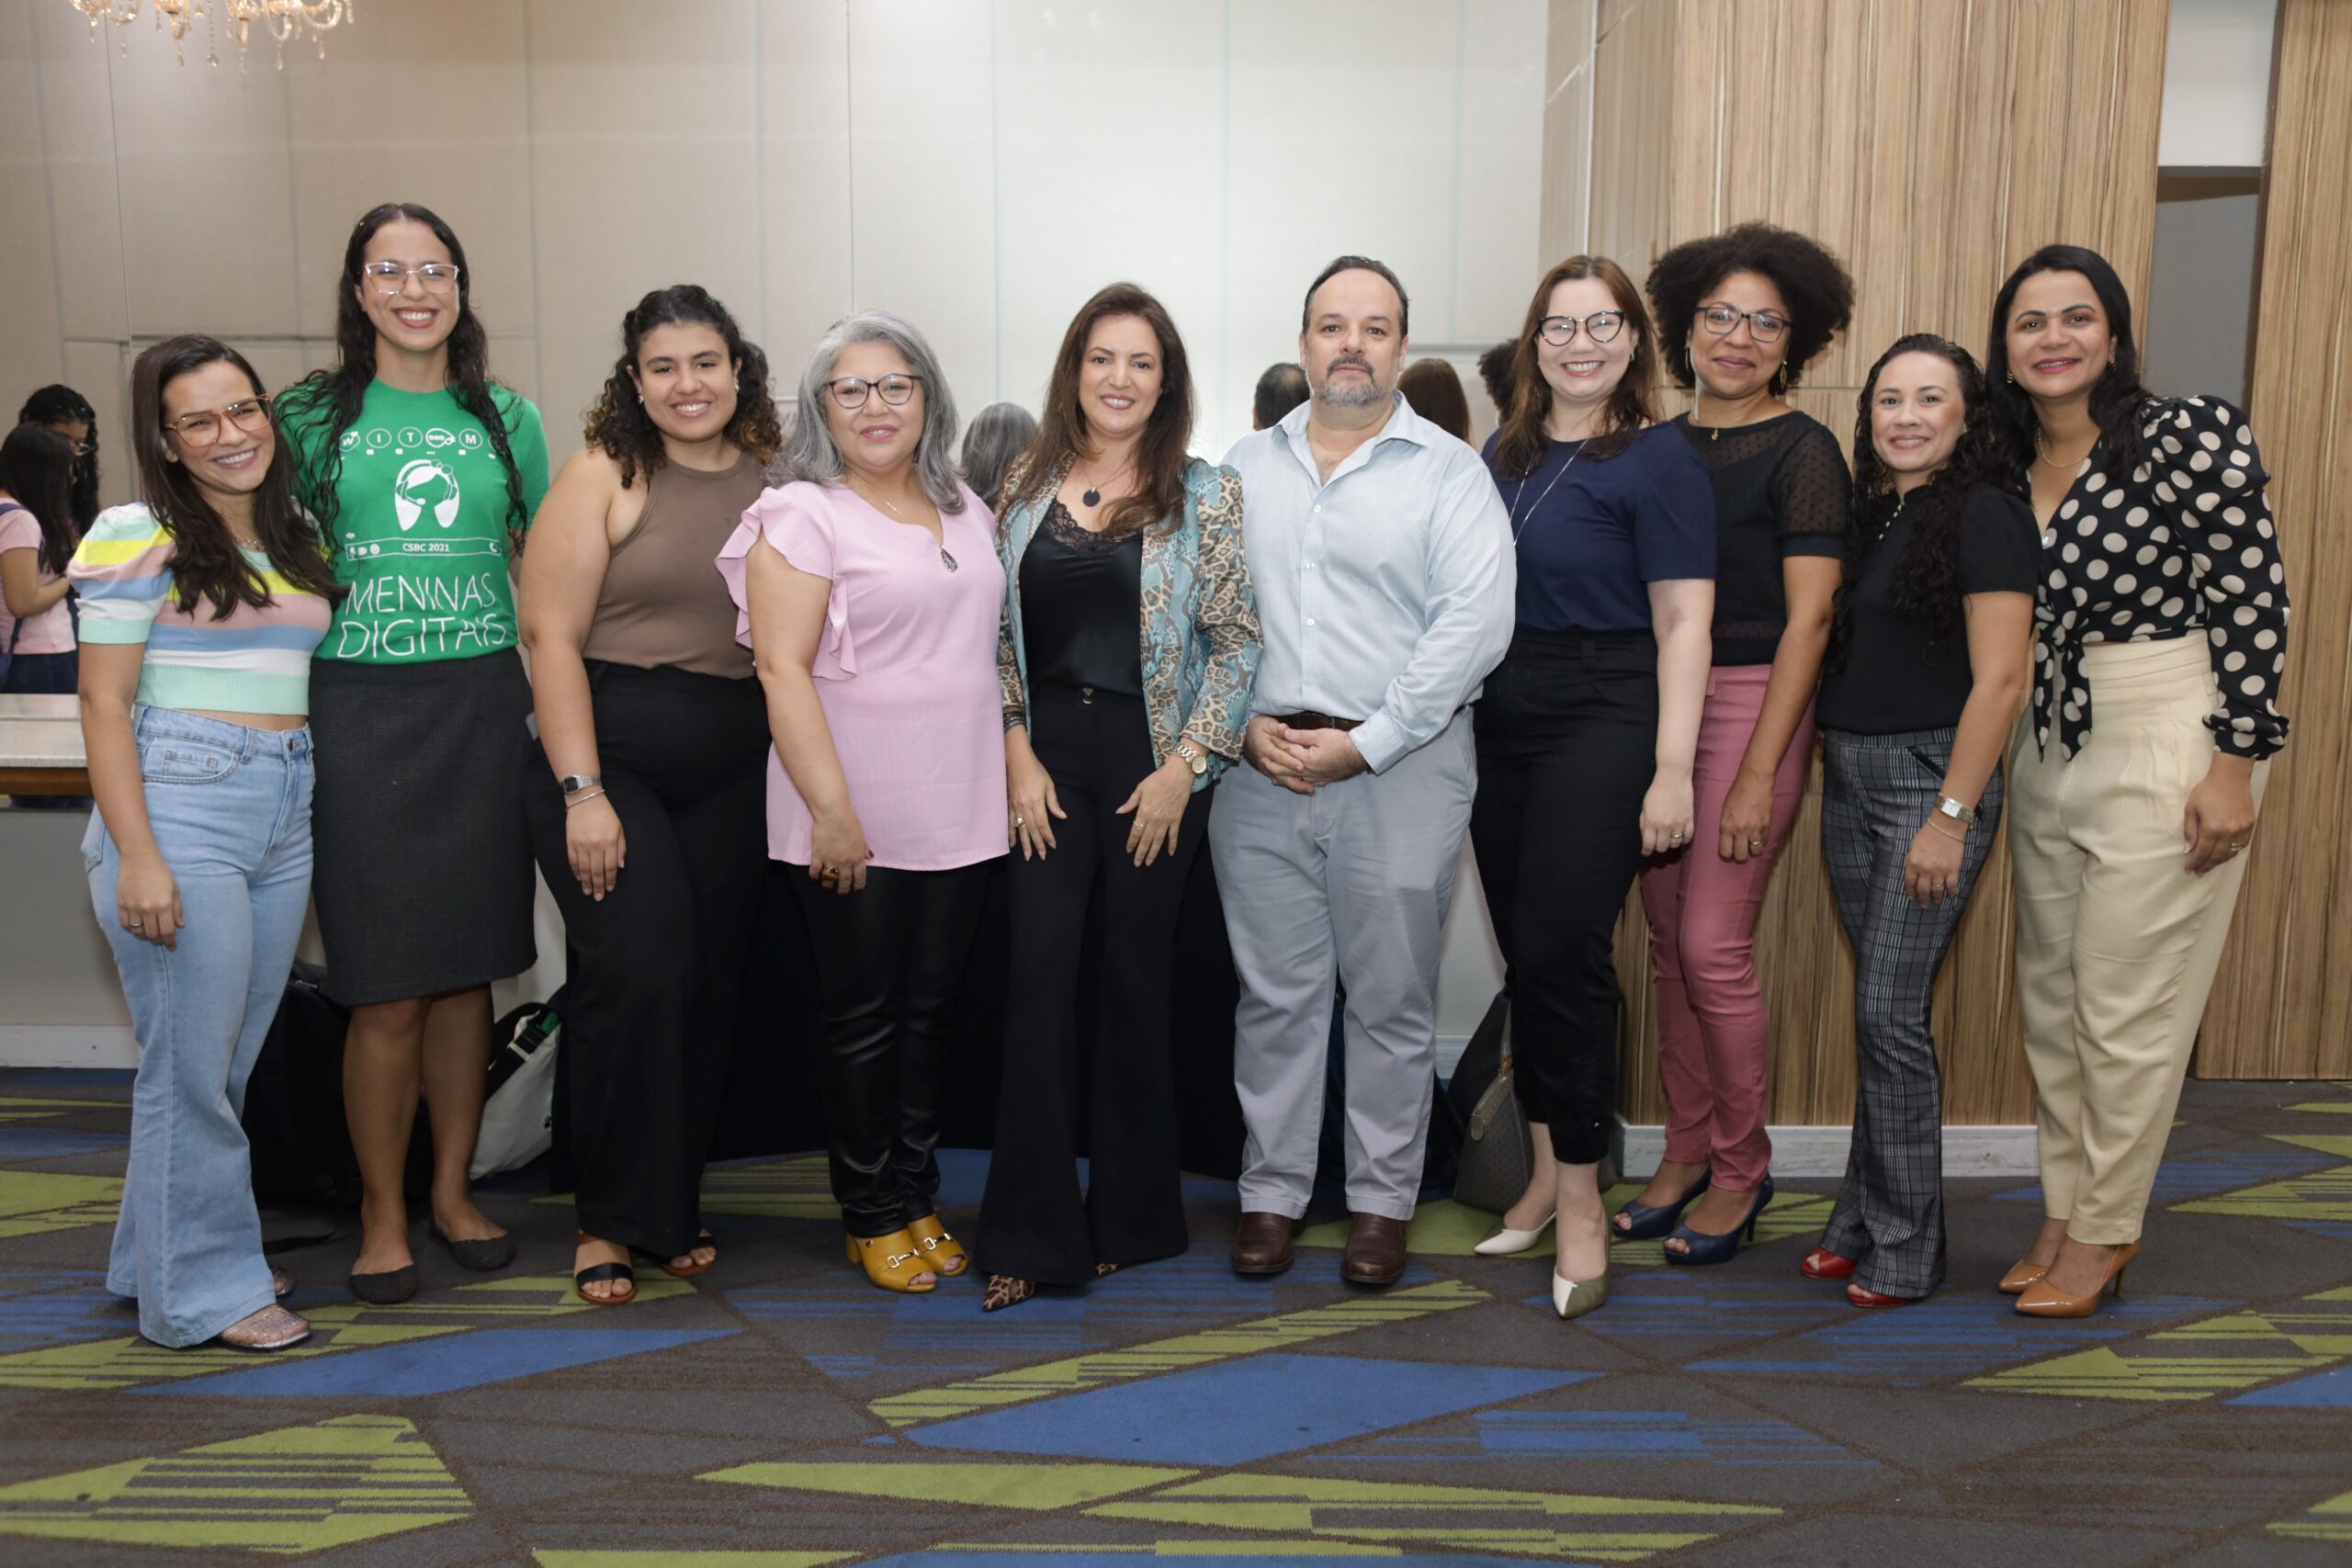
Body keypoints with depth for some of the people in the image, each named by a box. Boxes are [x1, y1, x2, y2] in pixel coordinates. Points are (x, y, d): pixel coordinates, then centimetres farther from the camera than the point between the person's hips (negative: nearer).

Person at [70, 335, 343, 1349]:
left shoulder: (298, 541, 14)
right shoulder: (140, 538, -5)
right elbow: (105, 705, -8)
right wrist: (137, 858, -15)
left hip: (285, 822, 7)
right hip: (180, 810, -7)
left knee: (232, 1061, 12)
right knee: (191, 1065, -2)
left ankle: (162, 1255, 28)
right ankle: (201, 1292, 11)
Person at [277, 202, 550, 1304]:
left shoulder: (505, 419, 9)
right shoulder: (313, 415, 4)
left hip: (483, 705, 2)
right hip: (361, 709, -2)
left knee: (466, 966, 9)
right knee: (385, 990, -2)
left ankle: (453, 1190, 25)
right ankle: (382, 1212, 16)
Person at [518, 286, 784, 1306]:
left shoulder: (774, 479, 7)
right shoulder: (605, 474, -2)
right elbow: (551, 635, -7)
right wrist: (581, 793, -13)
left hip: (734, 769, 4)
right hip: (607, 751, -4)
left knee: (711, 984, 6)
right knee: (637, 973, -12)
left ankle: (670, 1206, 22)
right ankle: (611, 1219, 5)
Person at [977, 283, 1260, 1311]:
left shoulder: (1204, 496, 0)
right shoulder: (1029, 487, 8)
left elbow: (1234, 643, -3)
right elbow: (998, 635, 8)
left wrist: (1184, 768, -9)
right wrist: (1018, 754, -1)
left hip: (1153, 765, -2)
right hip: (1045, 760, 2)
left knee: (1138, 978, 5)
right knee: (1040, 971, -3)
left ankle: (1130, 1216, 20)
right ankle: (1032, 1229, 5)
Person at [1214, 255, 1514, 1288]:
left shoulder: (1449, 472, 0)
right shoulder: (1246, 467, 12)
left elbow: (1475, 623, -10)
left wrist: (1363, 743, -13)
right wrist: (1248, 724, -4)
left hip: (1399, 768, -2)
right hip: (1260, 767, 3)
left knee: (1391, 1000, 5)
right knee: (1273, 992, 8)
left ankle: (1381, 1201, 20)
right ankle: (1271, 1193, 21)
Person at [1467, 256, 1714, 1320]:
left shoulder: (1657, 461, -5)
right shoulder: (1502, 454, 13)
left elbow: (1684, 623, -10)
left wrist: (1672, 771, -16)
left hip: (1601, 726, -6)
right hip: (1501, 724, 6)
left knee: (1560, 950, -9)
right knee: (1522, 953, 9)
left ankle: (1580, 1196, 5)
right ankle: (1549, 1170, 23)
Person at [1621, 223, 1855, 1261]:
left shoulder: (1802, 452, -6)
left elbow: (1808, 619, -11)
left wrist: (1759, 775, -15)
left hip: (1751, 705, -6)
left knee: (1714, 948, -6)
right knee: (1669, 940, 10)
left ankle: (1740, 1168, 13)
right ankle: (1685, 1152, 24)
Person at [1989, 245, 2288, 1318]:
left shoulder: (2193, 434, -11)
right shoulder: (2005, 466, 7)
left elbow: (2253, 602, -12)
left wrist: (2236, 765, -14)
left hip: (2166, 747, -6)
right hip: (2049, 749, 7)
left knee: (2126, 1007, 0)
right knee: (2050, 997, 12)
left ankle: (2104, 1231, 16)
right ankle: (2063, 1209, 27)